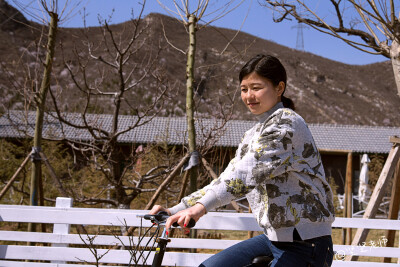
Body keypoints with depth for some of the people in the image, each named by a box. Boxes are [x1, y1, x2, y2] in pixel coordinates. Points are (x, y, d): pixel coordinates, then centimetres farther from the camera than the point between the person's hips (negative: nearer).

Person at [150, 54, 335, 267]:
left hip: (305, 243, -9)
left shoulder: (285, 122, -14)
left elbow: (249, 171, -29)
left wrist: (201, 206, -40)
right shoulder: (254, 134, 15)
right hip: (275, 237, 9)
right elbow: (228, 179, 9)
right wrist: (175, 210, 0)